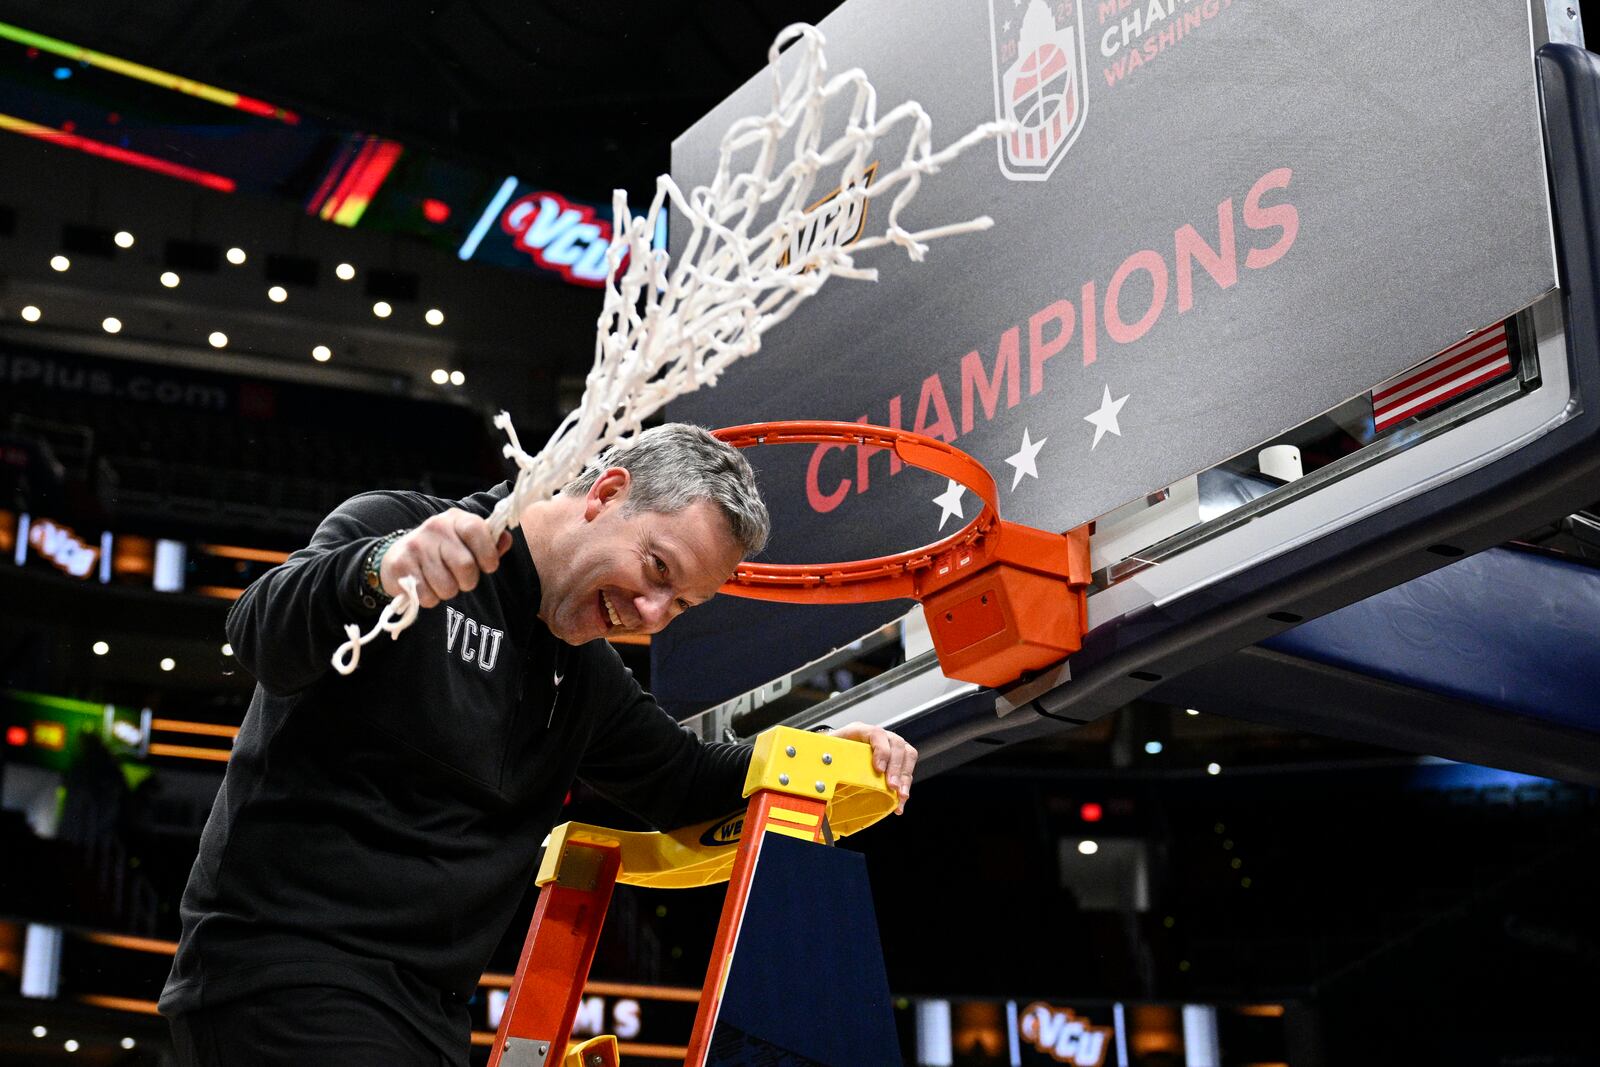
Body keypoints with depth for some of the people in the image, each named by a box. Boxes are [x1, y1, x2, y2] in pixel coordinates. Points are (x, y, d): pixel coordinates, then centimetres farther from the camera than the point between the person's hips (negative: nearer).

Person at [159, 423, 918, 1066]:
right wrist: (378, 572, -48)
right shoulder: (394, 529, -10)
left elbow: (679, 780, 23)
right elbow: (263, 635, -26)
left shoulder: (588, 680, 15)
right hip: (282, 969, -8)